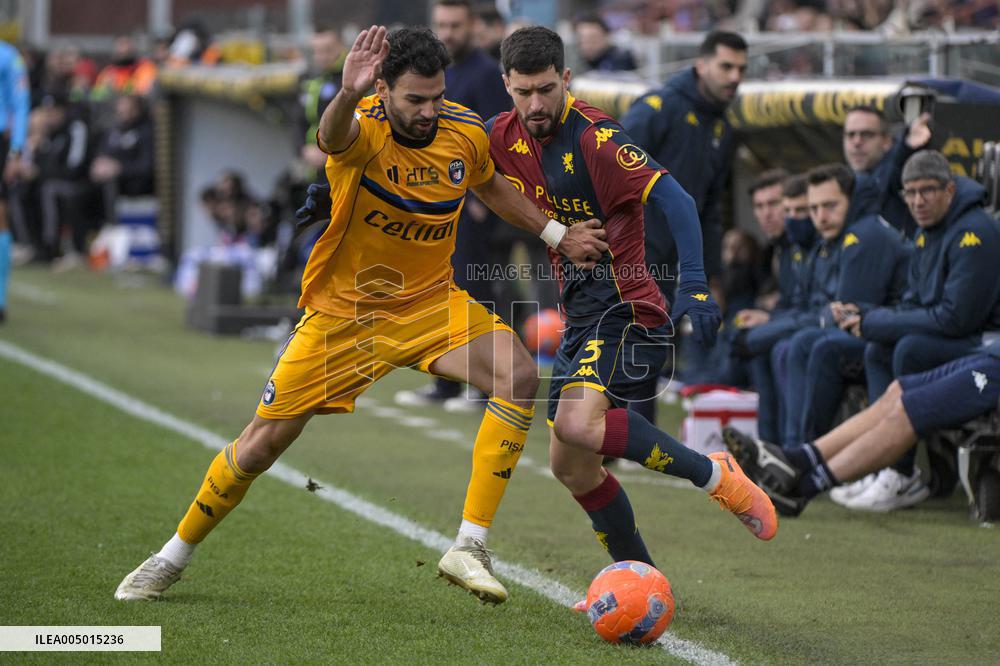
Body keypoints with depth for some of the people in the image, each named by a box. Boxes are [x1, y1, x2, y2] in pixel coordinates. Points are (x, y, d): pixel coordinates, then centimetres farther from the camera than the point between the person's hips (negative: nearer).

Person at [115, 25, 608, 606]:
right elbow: (334, 137, -51)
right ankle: (173, 558, 25)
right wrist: (348, 95, -72)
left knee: (519, 375, -24)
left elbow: (491, 186, 18)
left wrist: (557, 236, 19)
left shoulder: (466, 132, -7)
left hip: (430, 303, 3)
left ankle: (469, 547, -19)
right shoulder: (364, 128, -23)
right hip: (342, 312, -3)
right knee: (261, 445, 0)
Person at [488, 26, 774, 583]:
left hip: (626, 311, -8)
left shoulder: (595, 137, -17)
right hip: (580, 316, 8)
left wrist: (695, 285, -35)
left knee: (578, 424, -30)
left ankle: (715, 475, -15)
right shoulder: (505, 136, 6)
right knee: (571, 466, 7)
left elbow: (673, 198, -23)